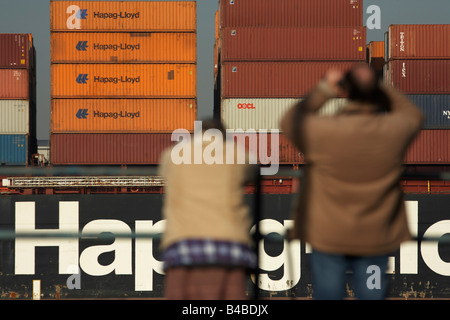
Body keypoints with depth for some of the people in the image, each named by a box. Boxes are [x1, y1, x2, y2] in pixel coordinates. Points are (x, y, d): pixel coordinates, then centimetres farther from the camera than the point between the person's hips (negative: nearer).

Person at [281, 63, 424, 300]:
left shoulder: (323, 130, -20)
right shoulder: (394, 129, -12)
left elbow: (290, 121, 1)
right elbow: (413, 114, 12)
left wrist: (324, 90, 1)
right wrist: (374, 86, 6)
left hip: (328, 236, -2)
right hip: (376, 238, 2)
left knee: (328, 295, 9)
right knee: (371, 295, 11)